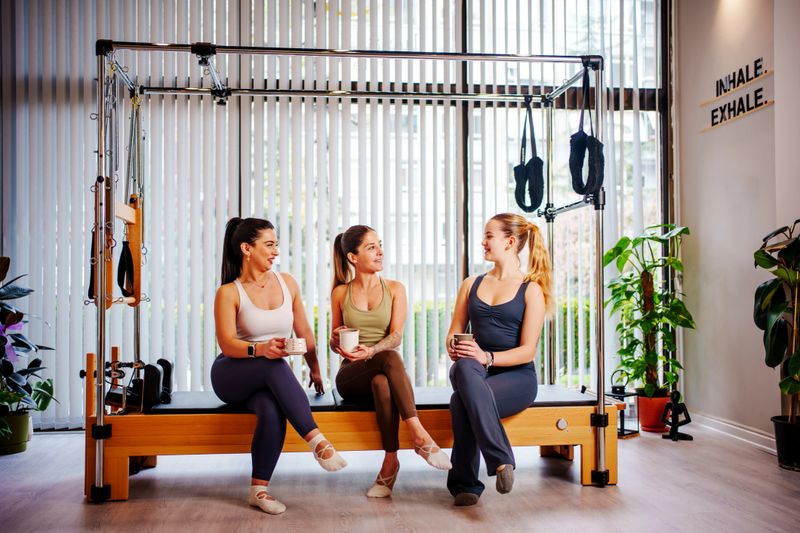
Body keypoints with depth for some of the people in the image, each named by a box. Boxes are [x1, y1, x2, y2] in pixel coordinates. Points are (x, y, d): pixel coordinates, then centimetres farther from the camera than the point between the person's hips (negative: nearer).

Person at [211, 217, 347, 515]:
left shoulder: (287, 283, 7)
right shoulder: (229, 293, -6)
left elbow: (304, 331, 16)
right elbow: (227, 344, -16)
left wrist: (315, 369, 14)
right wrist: (260, 349, -35)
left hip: (270, 379, 3)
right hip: (231, 376, -3)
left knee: (273, 409, -35)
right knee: (275, 365, -38)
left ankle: (258, 489, -22)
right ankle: (316, 441, -39)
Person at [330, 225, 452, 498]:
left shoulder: (394, 289, 8)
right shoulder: (340, 293, 10)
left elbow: (396, 336, -5)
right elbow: (334, 344, 15)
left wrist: (371, 351, -25)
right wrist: (337, 340, -11)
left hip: (384, 375, 1)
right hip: (351, 376, -1)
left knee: (382, 383, -39)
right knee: (390, 358, -36)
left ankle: (390, 460, -35)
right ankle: (419, 435, -40)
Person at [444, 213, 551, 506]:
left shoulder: (531, 289, 2)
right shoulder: (471, 284, 17)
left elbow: (527, 350, -5)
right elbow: (454, 332, 15)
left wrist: (487, 357, -22)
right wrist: (454, 348, -10)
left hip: (516, 375, -3)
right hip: (475, 371, 3)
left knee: (461, 401, -35)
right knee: (464, 367, -37)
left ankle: (464, 483, -22)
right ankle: (501, 460, -39)